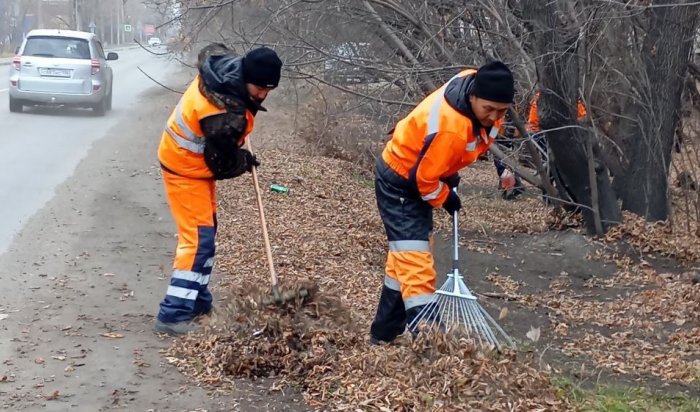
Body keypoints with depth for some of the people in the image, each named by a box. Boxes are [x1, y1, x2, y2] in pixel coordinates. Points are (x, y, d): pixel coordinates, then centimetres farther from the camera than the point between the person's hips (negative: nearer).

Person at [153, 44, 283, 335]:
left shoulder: (224, 64, -11)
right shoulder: (225, 116, -36)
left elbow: (210, 50, 16)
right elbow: (223, 165, -23)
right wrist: (246, 161, 0)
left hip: (193, 159, 10)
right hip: (187, 169, -10)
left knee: (204, 232, 16)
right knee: (198, 238, -13)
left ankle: (197, 301, 26)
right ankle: (173, 315, -12)